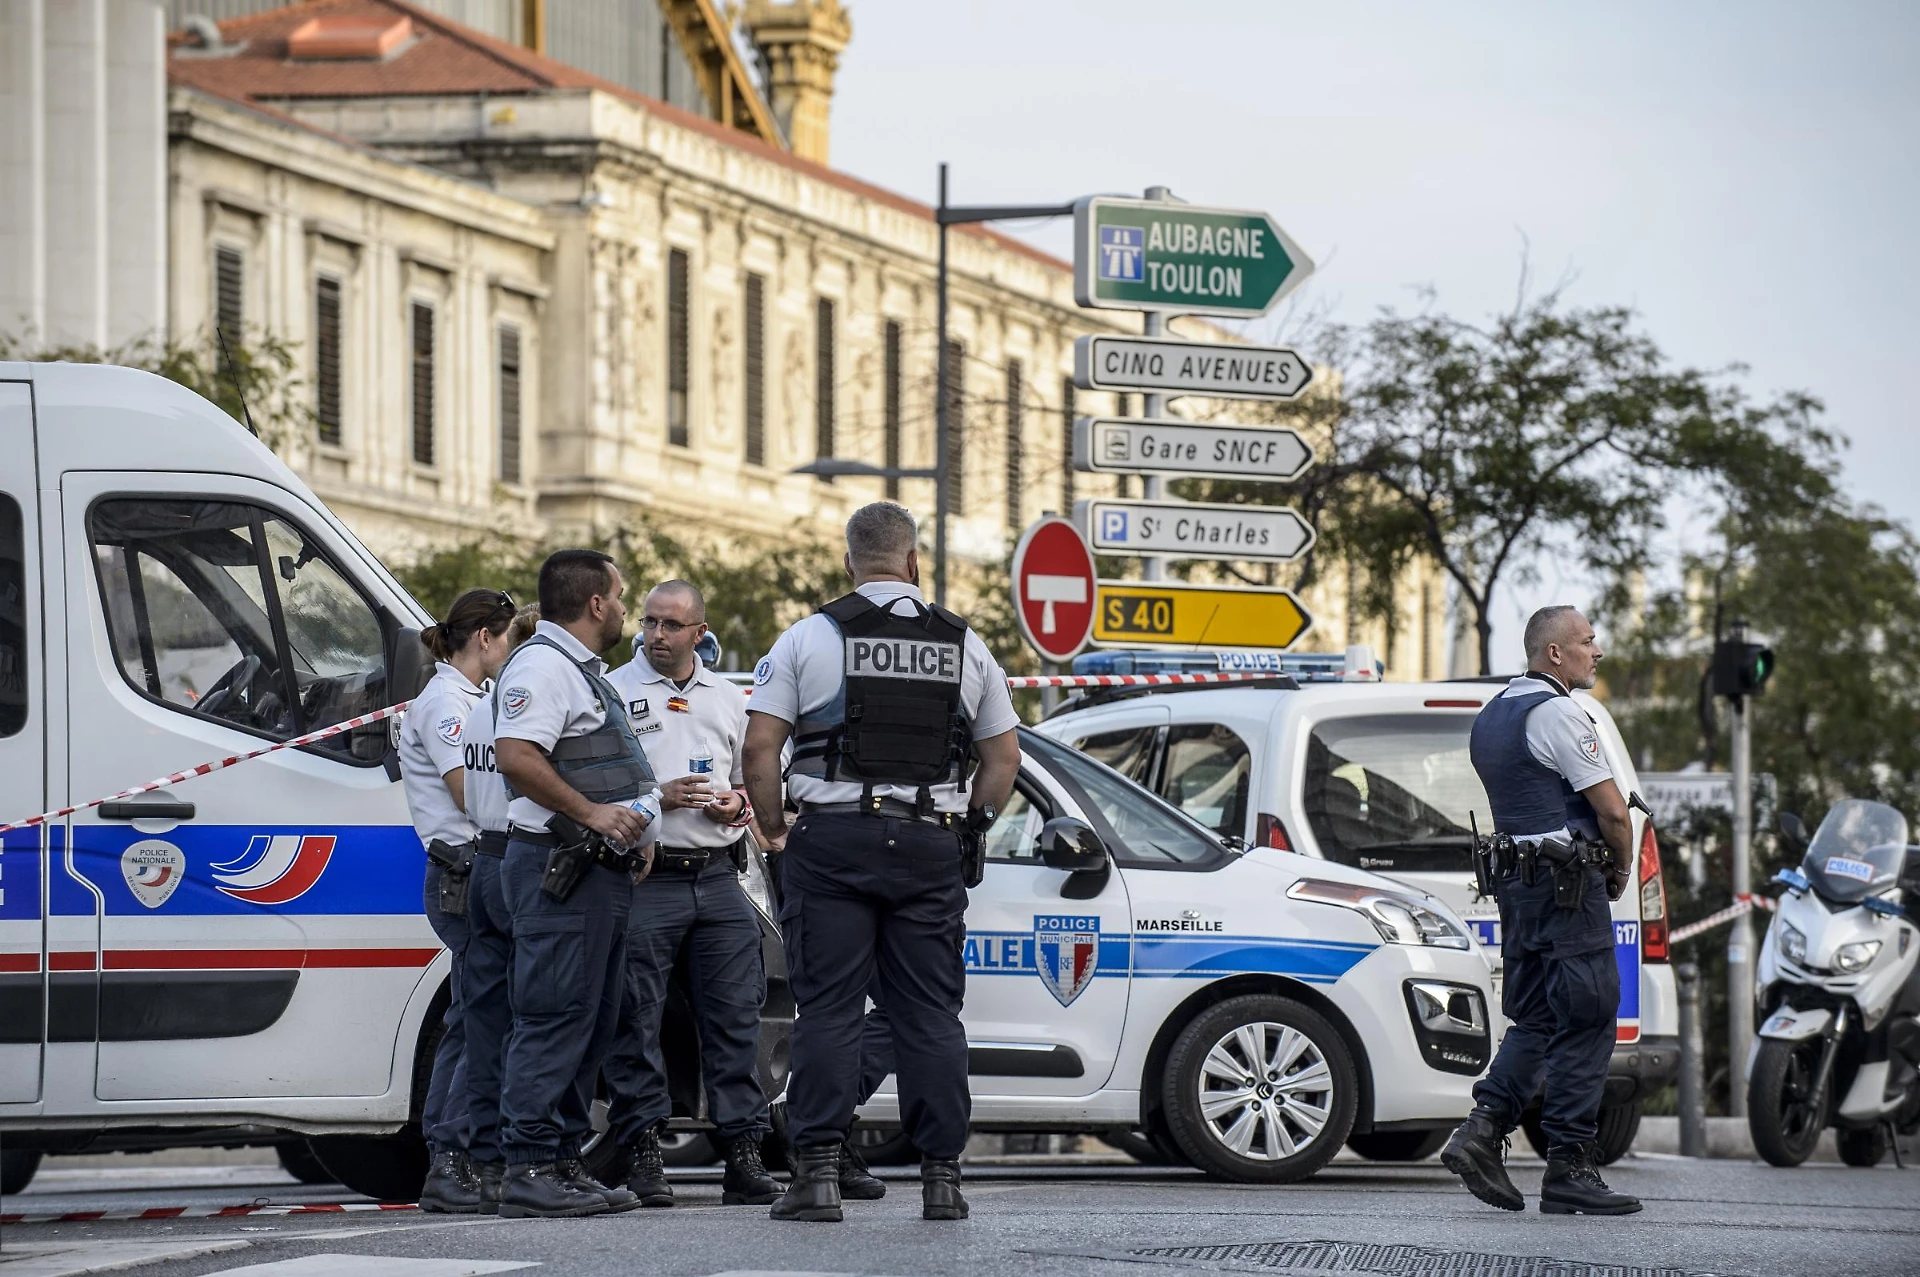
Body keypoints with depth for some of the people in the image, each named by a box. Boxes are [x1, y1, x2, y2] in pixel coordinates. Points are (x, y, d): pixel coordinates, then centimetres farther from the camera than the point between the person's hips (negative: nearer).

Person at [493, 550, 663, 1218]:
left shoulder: (586, 670, 23)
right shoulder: (542, 664, -12)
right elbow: (515, 756, -24)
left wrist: (634, 830, 20)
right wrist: (592, 812, -24)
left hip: (601, 870, 11)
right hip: (558, 868, -11)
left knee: (593, 1024, 12)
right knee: (555, 1020, -12)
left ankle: (564, 1166, 16)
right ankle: (529, 1170, -12)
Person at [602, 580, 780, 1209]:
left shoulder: (728, 699, 17)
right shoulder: (613, 692, 2)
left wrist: (736, 805, 3)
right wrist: (655, 798, -14)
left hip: (718, 879, 4)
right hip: (644, 880, -4)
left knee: (735, 1017, 1)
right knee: (636, 1022, -3)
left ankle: (743, 1153, 4)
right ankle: (642, 1155, 2)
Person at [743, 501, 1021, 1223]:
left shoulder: (810, 638, 1)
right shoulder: (965, 645, 10)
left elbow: (761, 746, -5)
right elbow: (1004, 756, 12)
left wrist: (774, 829, 6)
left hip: (832, 839, -2)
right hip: (931, 846, 2)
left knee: (828, 1009, -1)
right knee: (931, 1014, 6)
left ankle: (818, 1171, -6)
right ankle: (942, 1176, 5)